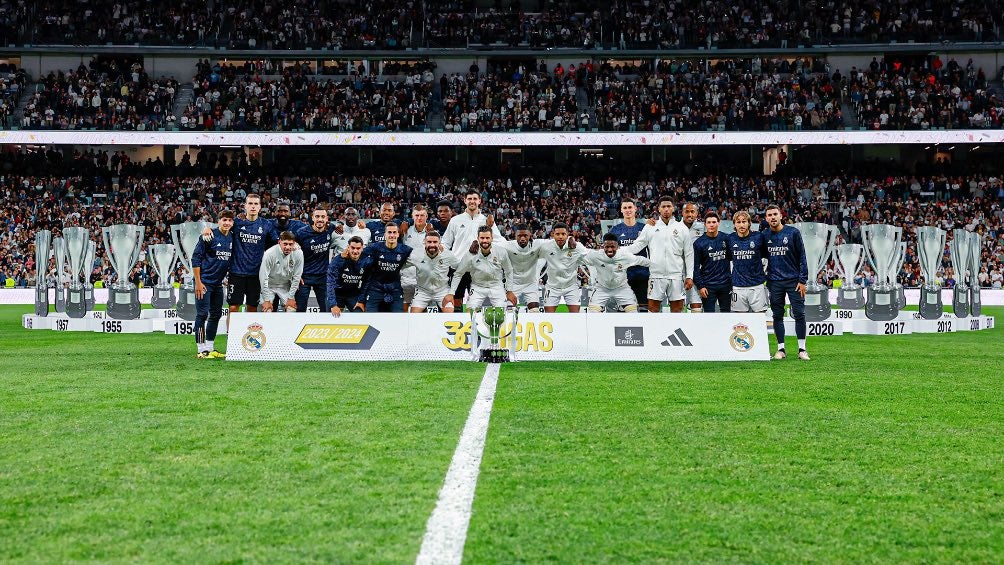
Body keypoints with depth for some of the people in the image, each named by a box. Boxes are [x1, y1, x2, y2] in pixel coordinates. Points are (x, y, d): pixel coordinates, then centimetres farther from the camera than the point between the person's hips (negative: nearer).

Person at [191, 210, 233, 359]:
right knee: (202, 314, -5)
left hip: (218, 283, 7)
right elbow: (196, 258, -12)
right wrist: (198, 282, -15)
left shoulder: (232, 238, 6)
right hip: (205, 282, -7)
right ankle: (201, 349, -2)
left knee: (216, 314, 11)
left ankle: (209, 348, 21)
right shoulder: (210, 236, -12)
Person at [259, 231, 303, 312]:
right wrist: (266, 300, -18)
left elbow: (296, 277, -11)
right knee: (267, 310, -14)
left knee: (291, 309, -11)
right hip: (269, 286, -2)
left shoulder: (298, 253, -20)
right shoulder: (270, 253, -26)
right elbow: (263, 277, -20)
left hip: (286, 287, 2)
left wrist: (291, 297, -10)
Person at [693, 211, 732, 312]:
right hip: (709, 286, -3)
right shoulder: (699, 243, -4)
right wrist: (700, 286, -9)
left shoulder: (725, 239, 2)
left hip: (725, 284, 3)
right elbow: (696, 267, -5)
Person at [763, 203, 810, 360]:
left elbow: (802, 257, -2)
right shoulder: (765, 236, 5)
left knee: (799, 314, -4)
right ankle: (781, 349, 13)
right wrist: (766, 281, 5)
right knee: (777, 316, 5)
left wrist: (802, 280, -7)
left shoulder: (793, 233, -3)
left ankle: (802, 349, 3)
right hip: (774, 282, 3)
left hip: (793, 280, -3)